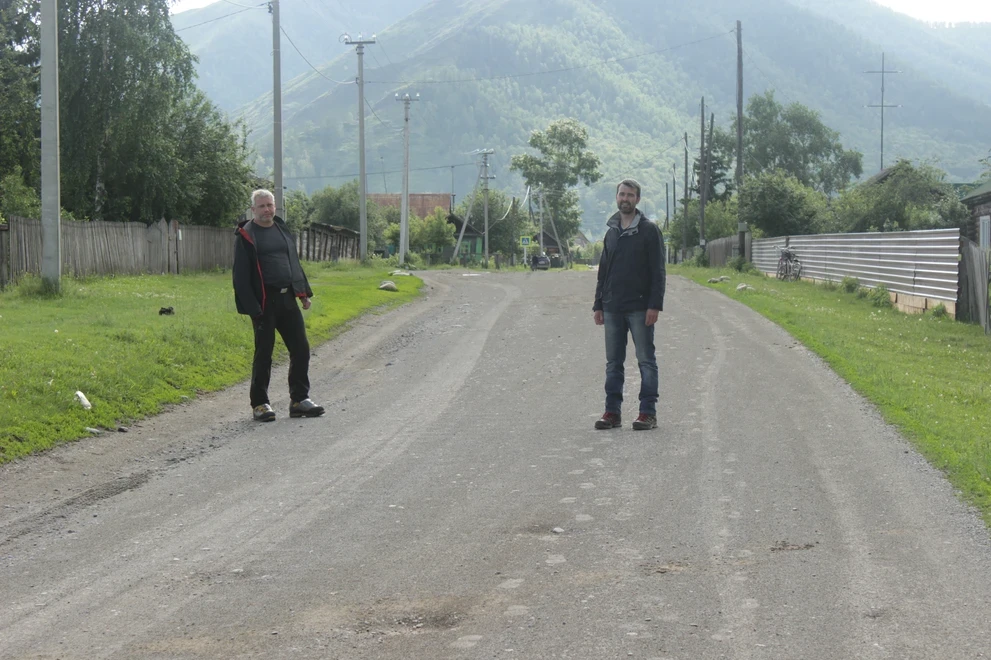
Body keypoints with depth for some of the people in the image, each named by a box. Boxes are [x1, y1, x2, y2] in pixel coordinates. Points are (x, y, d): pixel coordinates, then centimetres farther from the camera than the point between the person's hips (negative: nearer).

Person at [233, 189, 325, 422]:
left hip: (287, 299, 6)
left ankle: (299, 400, 14)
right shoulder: (246, 235, -4)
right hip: (264, 302, -6)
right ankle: (259, 404, 8)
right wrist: (251, 306, -16)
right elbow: (241, 274, -9)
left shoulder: (282, 229, 15)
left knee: (301, 349, 5)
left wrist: (303, 292, 15)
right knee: (264, 353, -1)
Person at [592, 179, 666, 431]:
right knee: (613, 362, 7)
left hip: (639, 308, -5)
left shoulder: (649, 230, -2)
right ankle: (613, 411, 12)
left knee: (646, 360, -1)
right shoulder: (611, 232, 14)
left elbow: (658, 271, -7)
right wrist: (598, 305, 12)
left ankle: (648, 412, 2)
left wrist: (654, 305, -15)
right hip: (612, 309, 5)